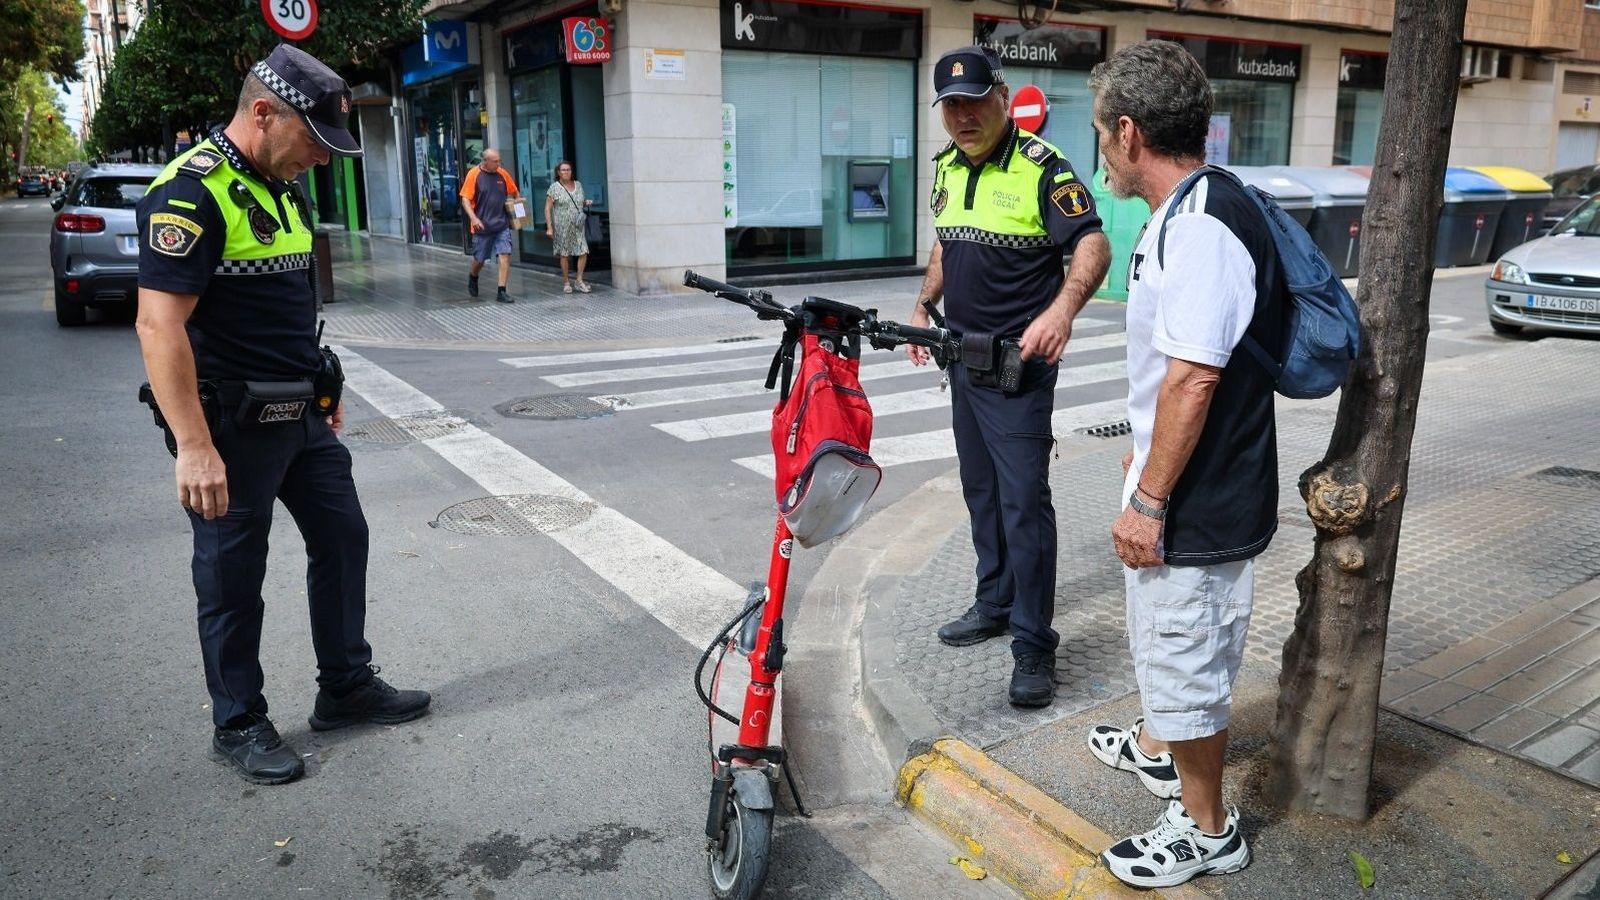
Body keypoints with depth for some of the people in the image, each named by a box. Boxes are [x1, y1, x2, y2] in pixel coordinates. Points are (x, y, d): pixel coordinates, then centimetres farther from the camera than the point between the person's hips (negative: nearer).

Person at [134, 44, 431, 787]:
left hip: (300, 414, 9)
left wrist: (323, 389, 19)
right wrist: (194, 447, -27)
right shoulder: (191, 192, -19)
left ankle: (347, 687, 30)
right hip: (232, 423, -9)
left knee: (342, 537, 15)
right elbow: (160, 324, -24)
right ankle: (238, 726, 22)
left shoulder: (282, 186, 10)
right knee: (233, 579, 5)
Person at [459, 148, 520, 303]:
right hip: (482, 225, -2)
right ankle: (473, 279, 42)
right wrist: (473, 218, -20)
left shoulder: (502, 174, 2)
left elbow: (514, 193, 16)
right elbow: (465, 199, -8)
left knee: (505, 255, -9)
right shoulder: (474, 174, -7)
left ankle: (501, 292, -4)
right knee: (479, 259, 10)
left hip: (502, 224, 2)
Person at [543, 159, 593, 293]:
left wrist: (587, 202, 2)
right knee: (564, 254, 3)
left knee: (583, 252, -5)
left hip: (578, 226, 4)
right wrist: (549, 227, -10)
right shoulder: (554, 188, -3)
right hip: (562, 227, -3)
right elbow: (547, 208, -4)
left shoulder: (578, 185, 10)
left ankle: (579, 281, 8)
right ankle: (566, 282, 16)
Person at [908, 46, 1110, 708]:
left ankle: (1034, 644, 1)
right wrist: (923, 307, 14)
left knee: (1023, 499, -8)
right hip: (962, 355, 8)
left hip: (1018, 362, -8)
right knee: (981, 492, 16)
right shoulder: (948, 167, 10)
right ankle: (996, 603, 31)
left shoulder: (1040, 165, -13)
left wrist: (1063, 308, -38)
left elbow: (1093, 243, -21)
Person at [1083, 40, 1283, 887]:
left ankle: (1206, 829, 25)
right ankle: (1155, 746, 51)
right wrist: (1145, 449, 24)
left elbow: (1192, 379, -28)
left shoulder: (1202, 226, -25)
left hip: (1197, 503, -10)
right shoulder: (1185, 213, 8)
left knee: (1186, 657, 6)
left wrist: (1147, 501, -23)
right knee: (1161, 631, 28)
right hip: (1187, 487, 10)